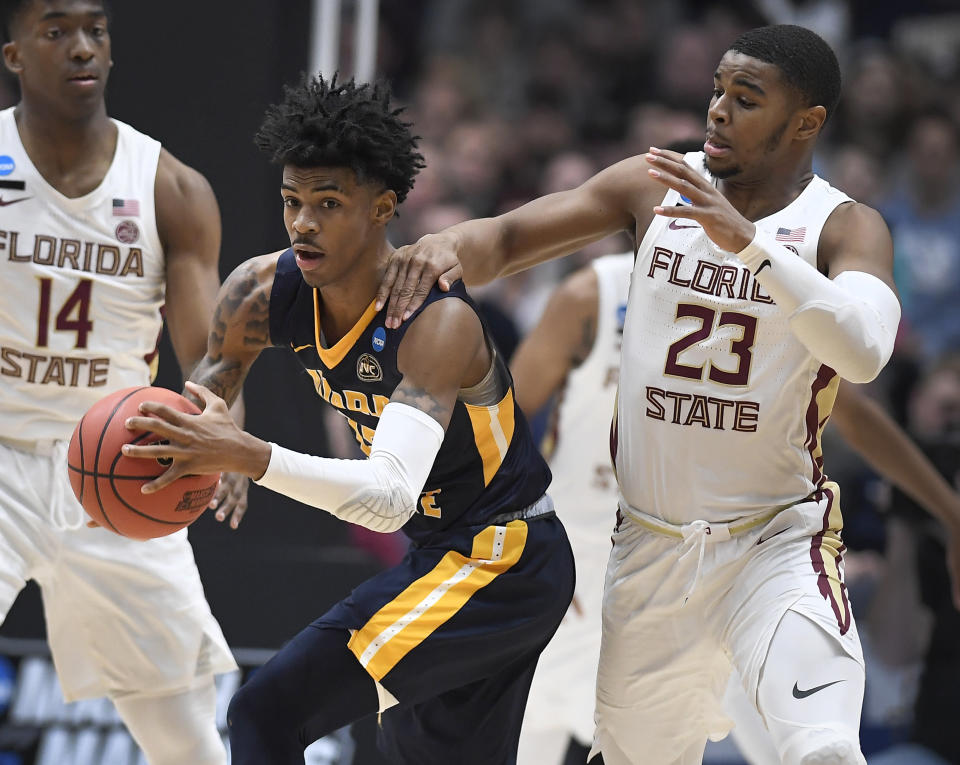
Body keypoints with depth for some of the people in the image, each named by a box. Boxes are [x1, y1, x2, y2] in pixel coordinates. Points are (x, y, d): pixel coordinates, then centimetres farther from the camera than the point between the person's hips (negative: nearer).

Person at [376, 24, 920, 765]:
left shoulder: (843, 226, -9)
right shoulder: (655, 185, 1)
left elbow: (862, 352, -28)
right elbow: (508, 236, -3)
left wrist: (748, 240, -37)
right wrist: (453, 245, -26)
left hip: (776, 537, -4)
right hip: (647, 539, 4)